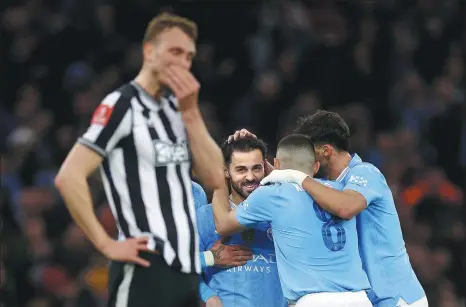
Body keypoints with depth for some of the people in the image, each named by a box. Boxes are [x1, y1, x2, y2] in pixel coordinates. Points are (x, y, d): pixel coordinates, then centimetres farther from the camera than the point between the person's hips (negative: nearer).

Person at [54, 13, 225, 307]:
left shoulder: (177, 107, 16)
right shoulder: (123, 105, -8)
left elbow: (214, 177, 7)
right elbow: (69, 178, -17)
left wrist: (190, 112, -2)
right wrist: (107, 245, -16)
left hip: (187, 267, 8)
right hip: (146, 268, -8)